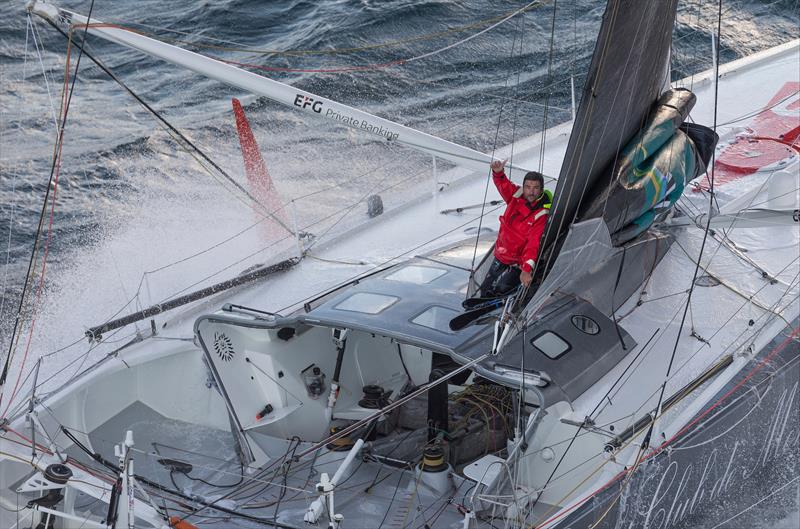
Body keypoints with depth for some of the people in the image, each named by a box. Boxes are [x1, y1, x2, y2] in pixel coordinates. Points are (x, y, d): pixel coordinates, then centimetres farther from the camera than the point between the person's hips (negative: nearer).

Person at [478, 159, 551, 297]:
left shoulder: (542, 214, -25)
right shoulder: (517, 195, -8)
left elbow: (534, 244, -35)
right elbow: (503, 184, 9)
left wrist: (527, 269, -46)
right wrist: (498, 172, -15)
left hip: (517, 264, -6)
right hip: (500, 257, 6)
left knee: (499, 290, -21)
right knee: (485, 288, 17)